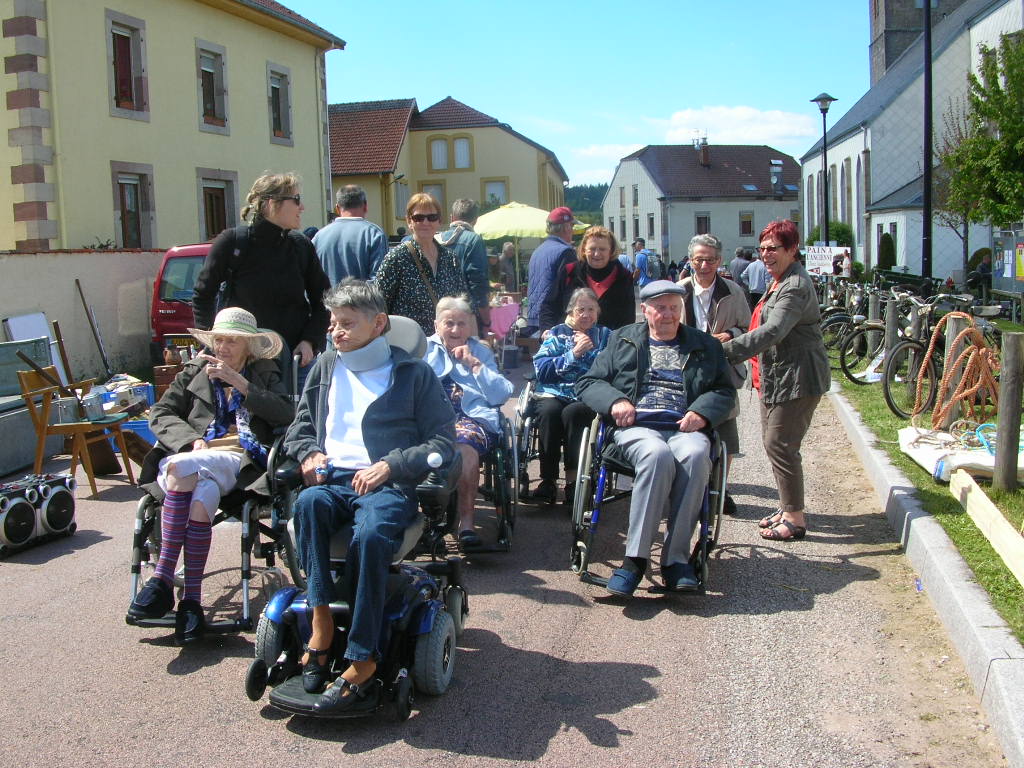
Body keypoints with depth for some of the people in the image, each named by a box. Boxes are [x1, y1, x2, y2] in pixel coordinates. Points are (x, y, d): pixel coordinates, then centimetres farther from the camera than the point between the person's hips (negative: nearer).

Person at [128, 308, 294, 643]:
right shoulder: (196, 370, 25)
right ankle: (192, 599, -36)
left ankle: (163, 576, -31)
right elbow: (160, 413, 14)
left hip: (239, 462, -2)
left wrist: (239, 382, -4)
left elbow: (286, 415, 2)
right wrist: (193, 440, -5)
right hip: (192, 457, 2)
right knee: (202, 497, -36)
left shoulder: (265, 373, 22)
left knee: (181, 467, -35)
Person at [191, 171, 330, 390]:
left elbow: (323, 300, 11)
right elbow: (203, 295, 5)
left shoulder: (301, 245, 2)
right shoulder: (232, 242, -5)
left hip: (295, 357, 3)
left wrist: (310, 341, -3)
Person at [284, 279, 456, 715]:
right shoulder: (327, 366, 22)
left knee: (371, 535, -37)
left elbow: (443, 440, 4)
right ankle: (320, 617, -34)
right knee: (308, 503, -35)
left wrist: (390, 465, -10)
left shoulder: (412, 372, 9)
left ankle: (362, 663, -34)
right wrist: (309, 454, 4)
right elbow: (301, 423, 28)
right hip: (333, 479, 4)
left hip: (387, 484, -3)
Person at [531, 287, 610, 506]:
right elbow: (541, 369, 1)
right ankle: (547, 479, -24)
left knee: (573, 412, -34)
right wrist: (573, 354, -6)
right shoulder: (557, 333, 18)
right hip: (553, 393, 1)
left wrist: (590, 350, -6)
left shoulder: (605, 335, 18)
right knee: (549, 412, -33)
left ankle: (572, 480, -28)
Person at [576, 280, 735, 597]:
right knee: (657, 455, -37)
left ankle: (676, 558, -31)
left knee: (695, 455, -36)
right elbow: (588, 382, 16)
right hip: (636, 427, -1)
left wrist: (702, 412, -4)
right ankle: (635, 558, -35)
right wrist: (615, 401, -6)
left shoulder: (705, 345, 24)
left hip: (684, 429, 1)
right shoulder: (622, 340, 21)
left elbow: (725, 391, 17)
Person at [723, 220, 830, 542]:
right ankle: (787, 507, 27)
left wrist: (729, 350, -36)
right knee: (772, 440, 14)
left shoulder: (796, 286, -18)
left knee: (779, 444, -8)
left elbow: (773, 331, -31)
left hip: (797, 378, -11)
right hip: (775, 376, 11)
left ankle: (795, 518, 1)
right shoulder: (779, 282, 16)